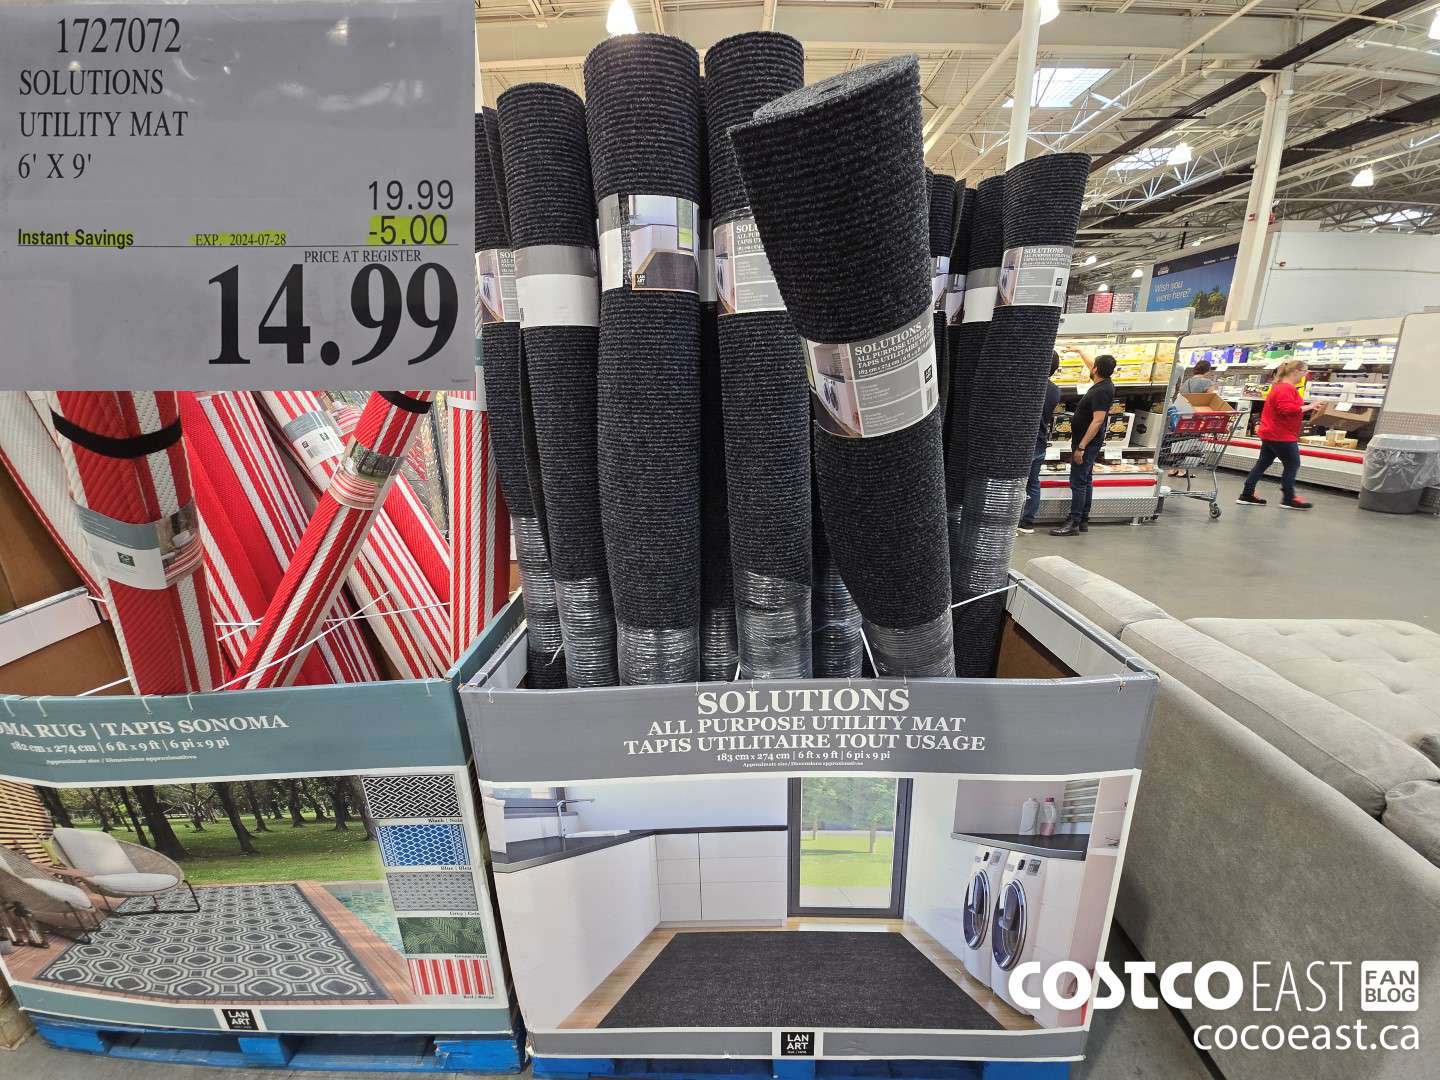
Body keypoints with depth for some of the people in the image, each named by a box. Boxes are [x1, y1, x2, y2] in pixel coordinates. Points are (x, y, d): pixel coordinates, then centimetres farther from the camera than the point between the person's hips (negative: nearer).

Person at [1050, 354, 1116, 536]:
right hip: (1089, 442, 10)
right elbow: (1093, 369, 29)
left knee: (1078, 482, -9)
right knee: (1086, 480, 13)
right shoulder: (1103, 384, 7)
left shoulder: (1101, 391, -21)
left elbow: (1098, 421, -26)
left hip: (1087, 442, -10)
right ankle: (1083, 521, 20)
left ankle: (1074, 524, -7)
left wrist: (1081, 447, -27)